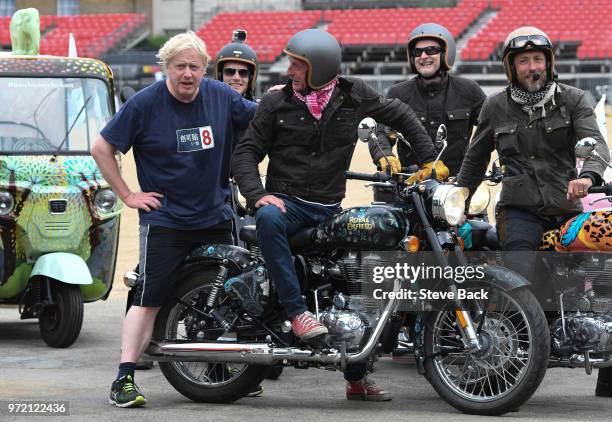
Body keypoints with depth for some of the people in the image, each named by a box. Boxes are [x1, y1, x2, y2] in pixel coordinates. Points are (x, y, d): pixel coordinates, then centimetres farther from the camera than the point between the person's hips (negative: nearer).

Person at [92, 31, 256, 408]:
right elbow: (102, 149, -2)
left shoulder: (222, 97, 2)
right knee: (149, 299, -10)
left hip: (216, 218, 4)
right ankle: (125, 379, -9)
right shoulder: (145, 103, -8)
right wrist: (127, 195, -5)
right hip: (165, 219, -4)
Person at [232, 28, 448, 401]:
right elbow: (247, 151, -1)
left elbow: (400, 115, 15)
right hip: (286, 201, -2)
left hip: (330, 210, 3)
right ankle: (297, 311, -37)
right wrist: (258, 194, -18)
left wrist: (431, 158, 8)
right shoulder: (276, 102, -1)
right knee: (269, 219, -39)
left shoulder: (353, 96, 2)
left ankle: (357, 379, 16)